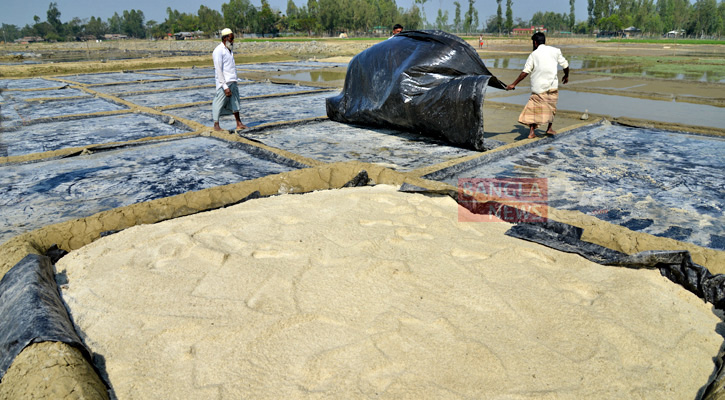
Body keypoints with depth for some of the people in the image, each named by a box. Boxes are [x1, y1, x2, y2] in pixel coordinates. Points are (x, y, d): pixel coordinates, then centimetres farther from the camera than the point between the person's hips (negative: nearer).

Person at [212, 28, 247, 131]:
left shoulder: (229, 50, 15)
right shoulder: (218, 51, -12)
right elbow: (219, 70, -16)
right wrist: (225, 86, -20)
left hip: (233, 81, 9)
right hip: (224, 82, -9)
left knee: (234, 102, 12)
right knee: (219, 103, -1)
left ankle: (239, 123, 19)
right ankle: (216, 125, 8)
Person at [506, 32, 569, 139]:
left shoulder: (533, 54, 2)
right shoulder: (555, 51, 6)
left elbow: (525, 72, -3)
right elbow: (565, 65, 10)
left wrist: (514, 84, 1)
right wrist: (566, 76, 30)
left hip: (538, 86, -1)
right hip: (552, 85, 1)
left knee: (534, 107, 3)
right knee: (551, 106, 18)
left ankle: (531, 131, -4)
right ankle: (549, 128, 23)